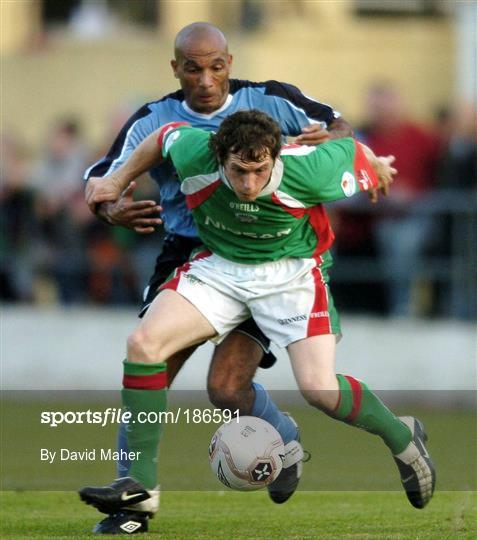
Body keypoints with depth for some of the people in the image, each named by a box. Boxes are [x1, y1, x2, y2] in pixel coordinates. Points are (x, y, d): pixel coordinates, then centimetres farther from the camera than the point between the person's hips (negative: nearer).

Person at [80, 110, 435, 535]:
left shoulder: (308, 171, -31)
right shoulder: (193, 155, -23)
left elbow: (351, 150, -8)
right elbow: (166, 135, 2)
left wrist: (378, 169, 15)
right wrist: (119, 181, 9)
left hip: (292, 272, -3)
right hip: (220, 268, 3)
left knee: (319, 388, -19)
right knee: (143, 342, -17)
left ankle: (401, 437, 13)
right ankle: (139, 482, -10)